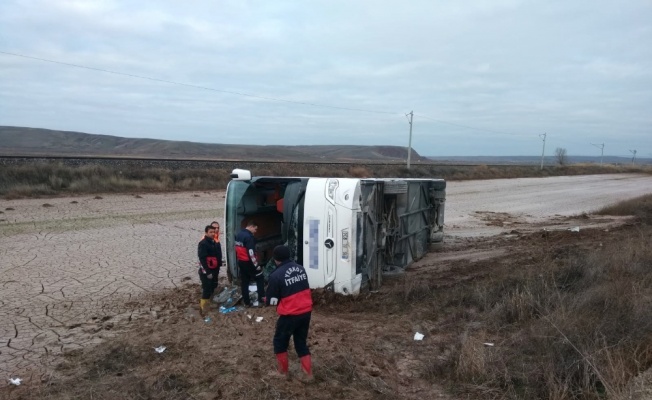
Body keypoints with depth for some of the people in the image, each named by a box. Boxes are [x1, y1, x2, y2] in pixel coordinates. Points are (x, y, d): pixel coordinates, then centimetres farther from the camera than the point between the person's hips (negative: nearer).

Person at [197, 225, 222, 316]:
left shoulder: (216, 243, 10)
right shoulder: (203, 244, -16)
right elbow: (202, 259, -20)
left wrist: (218, 267, 15)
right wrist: (207, 272, -22)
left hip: (214, 270, 8)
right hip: (206, 271, -8)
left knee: (212, 288, 14)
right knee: (207, 290, -9)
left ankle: (208, 304, 28)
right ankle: (203, 308, -2)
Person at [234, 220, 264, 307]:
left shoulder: (239, 234, 10)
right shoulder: (249, 236, -19)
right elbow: (251, 253, -23)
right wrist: (256, 265, -16)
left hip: (241, 262, 8)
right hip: (248, 262, -8)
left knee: (244, 282, 11)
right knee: (260, 278, 8)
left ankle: (246, 302, 15)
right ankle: (261, 297, 6)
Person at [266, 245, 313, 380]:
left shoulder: (276, 275, -16)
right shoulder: (301, 268, 4)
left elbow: (271, 301, -10)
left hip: (290, 315, -6)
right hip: (306, 311, 6)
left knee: (280, 342, 17)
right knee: (301, 342, 20)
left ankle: (283, 372, 27)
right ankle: (308, 373, 20)